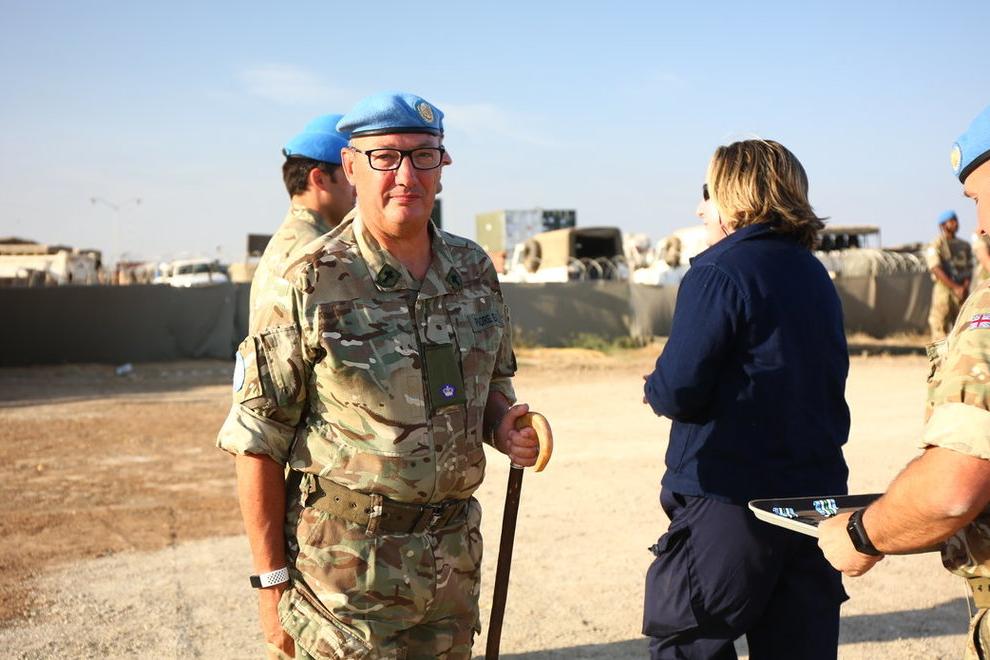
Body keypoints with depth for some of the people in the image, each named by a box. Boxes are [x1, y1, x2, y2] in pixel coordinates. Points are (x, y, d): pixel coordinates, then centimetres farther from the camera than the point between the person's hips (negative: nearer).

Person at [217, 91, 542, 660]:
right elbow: (258, 441, -9)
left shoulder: (474, 270, 4)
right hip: (346, 569, -5)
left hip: (455, 559, 5)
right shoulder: (313, 284, -11)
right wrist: (272, 581, -10)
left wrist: (504, 426, -4)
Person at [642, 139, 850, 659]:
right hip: (817, 496, 7)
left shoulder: (720, 272, -12)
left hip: (729, 500, -7)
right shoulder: (815, 275, 12)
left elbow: (679, 391, -19)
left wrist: (654, 389, 4)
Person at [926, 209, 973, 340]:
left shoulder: (964, 246, 14)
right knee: (940, 327, -7)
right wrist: (955, 287, -18)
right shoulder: (936, 246, -3)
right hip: (943, 289, -5)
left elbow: (969, 269, 10)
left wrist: (964, 288, -9)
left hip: (962, 292, 5)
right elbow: (937, 271, -12)